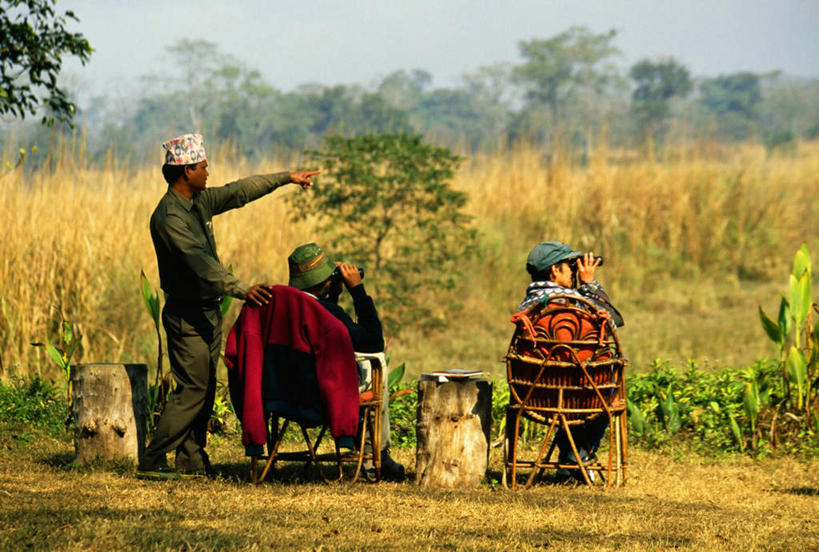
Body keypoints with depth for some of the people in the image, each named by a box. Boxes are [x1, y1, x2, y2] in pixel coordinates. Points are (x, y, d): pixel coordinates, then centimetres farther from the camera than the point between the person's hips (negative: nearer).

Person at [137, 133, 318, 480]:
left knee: (204, 389, 10)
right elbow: (200, 263, -33)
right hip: (186, 316, -9)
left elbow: (239, 192, 22)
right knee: (192, 389, -13)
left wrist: (286, 178, 27)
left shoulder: (200, 202, 8)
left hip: (207, 312, 9)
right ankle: (151, 462, -12)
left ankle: (191, 459, 14)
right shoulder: (169, 217, -21)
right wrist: (241, 289, -42)